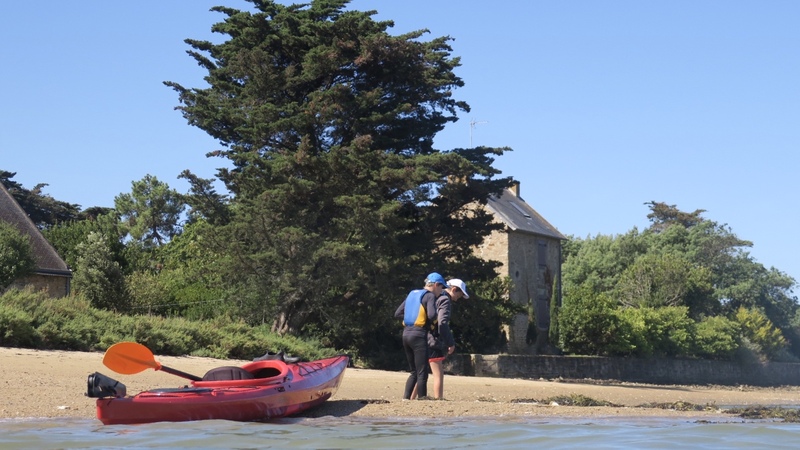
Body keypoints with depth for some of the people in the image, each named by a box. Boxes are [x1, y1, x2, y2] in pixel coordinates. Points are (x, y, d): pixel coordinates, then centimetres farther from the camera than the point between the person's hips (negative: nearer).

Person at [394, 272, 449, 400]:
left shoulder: (412, 294, 18)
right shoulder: (430, 296, -4)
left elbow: (397, 314, 16)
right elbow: (432, 315, -21)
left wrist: (411, 316, 11)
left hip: (406, 334, 8)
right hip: (419, 335, -7)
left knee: (414, 372, 16)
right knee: (422, 373, -3)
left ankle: (405, 398, 9)